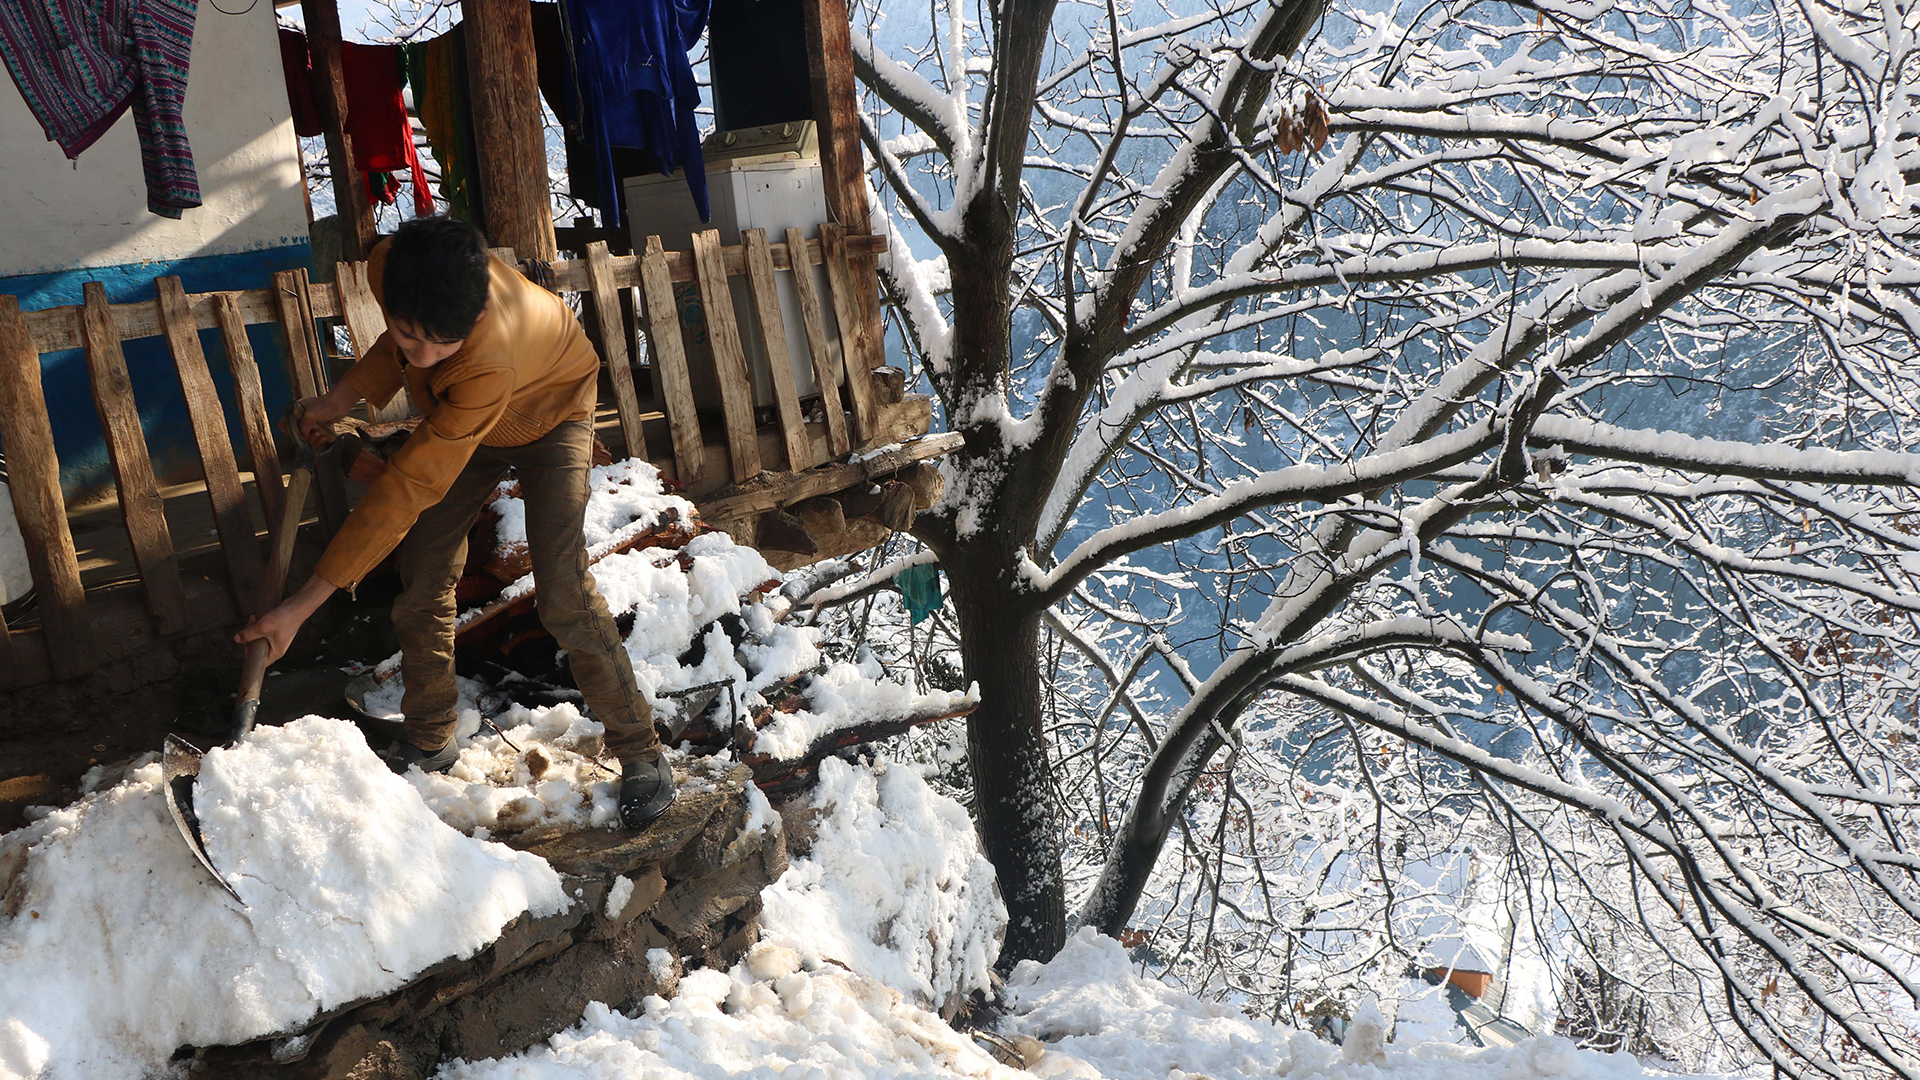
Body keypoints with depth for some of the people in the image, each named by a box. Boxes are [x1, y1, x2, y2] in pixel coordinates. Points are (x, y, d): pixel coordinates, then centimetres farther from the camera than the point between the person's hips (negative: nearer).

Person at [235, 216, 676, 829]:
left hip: (548, 416, -6)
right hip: (459, 421, 6)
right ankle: (428, 740, 21)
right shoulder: (389, 266, -30)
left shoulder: (490, 361, -46)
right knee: (423, 582, 2)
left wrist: (304, 605, -39)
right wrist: (340, 400, -8)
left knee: (564, 598, -17)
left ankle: (641, 754, -2)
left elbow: (407, 489, -42)